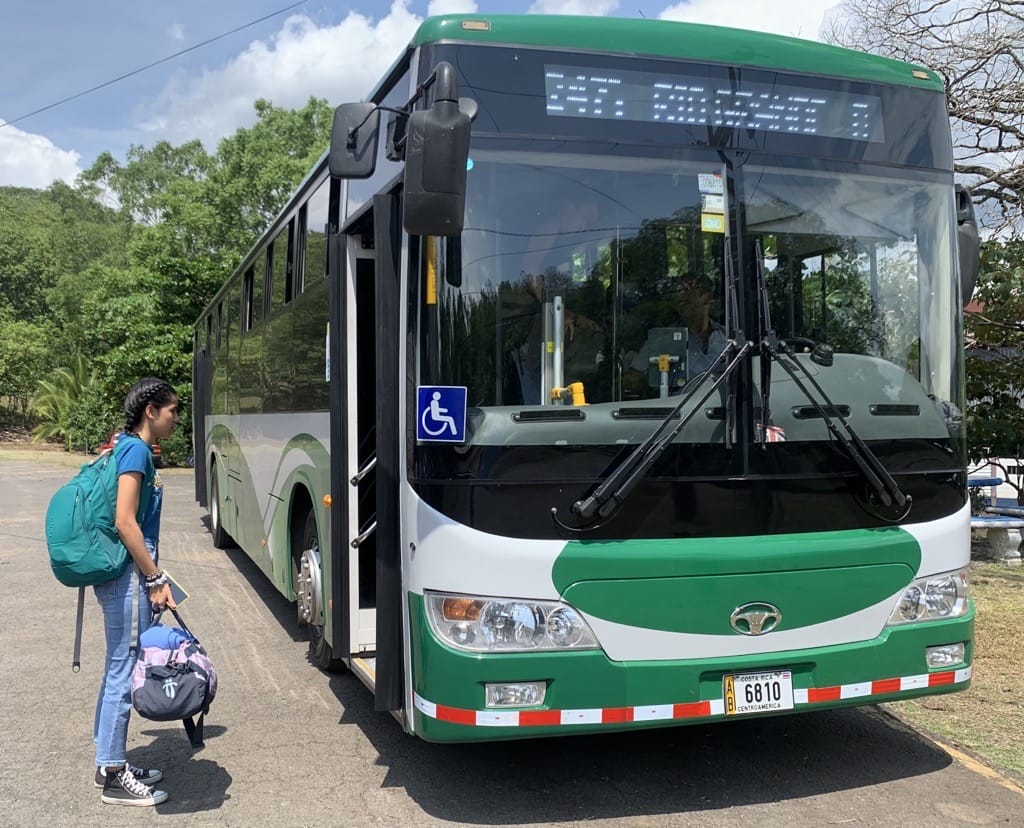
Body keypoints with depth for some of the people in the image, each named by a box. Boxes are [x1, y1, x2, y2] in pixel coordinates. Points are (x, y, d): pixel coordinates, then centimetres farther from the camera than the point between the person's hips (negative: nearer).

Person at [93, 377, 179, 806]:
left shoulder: (130, 449, 15)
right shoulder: (136, 450, -14)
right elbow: (125, 523, -20)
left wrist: (151, 577, 22)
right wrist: (156, 579, -17)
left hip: (126, 575, 10)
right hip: (128, 576, -10)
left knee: (120, 669, 16)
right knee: (124, 671, -2)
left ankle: (111, 762, 27)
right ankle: (114, 777, 7)